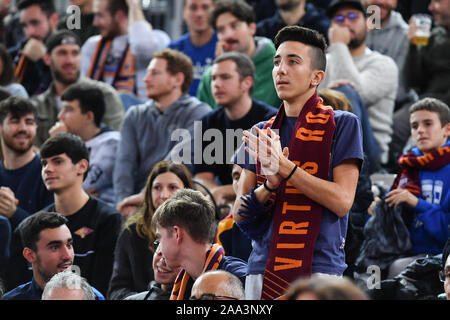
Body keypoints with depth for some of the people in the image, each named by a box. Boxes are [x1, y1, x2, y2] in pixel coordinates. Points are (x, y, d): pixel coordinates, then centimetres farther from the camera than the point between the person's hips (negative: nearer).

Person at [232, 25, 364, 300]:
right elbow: (239, 215, 11)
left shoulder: (342, 125, 2)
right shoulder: (260, 135, 16)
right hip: (263, 266, 4)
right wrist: (269, 186, -9)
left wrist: (284, 166, -14)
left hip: (317, 270, -4)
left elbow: (342, 201, -8)